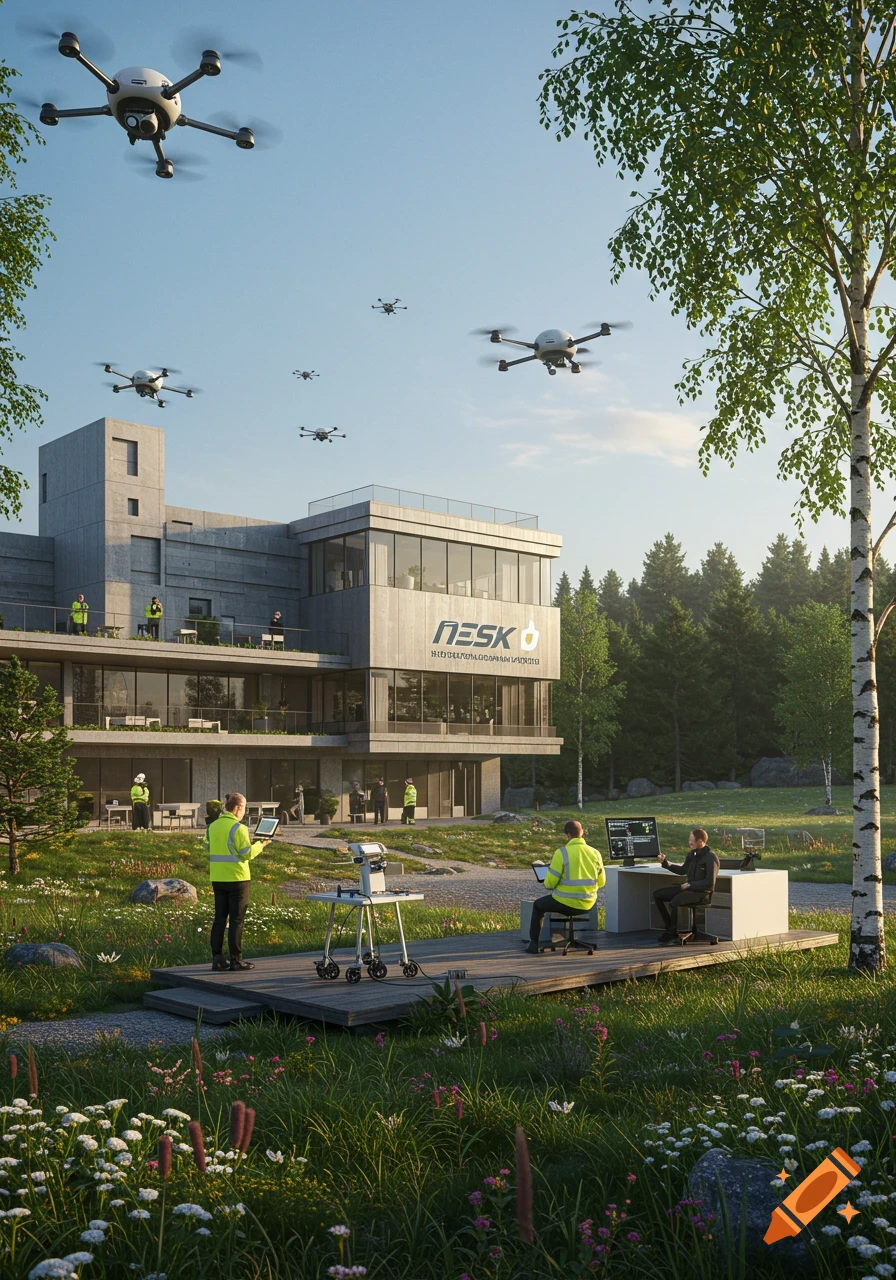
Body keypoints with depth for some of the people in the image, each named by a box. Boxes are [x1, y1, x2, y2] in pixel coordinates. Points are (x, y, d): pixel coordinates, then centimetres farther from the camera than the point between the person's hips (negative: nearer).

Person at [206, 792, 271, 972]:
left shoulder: (213, 826, 6)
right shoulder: (238, 828, -15)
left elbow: (208, 848, 12)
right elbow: (246, 854, -16)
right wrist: (260, 845, 0)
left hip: (217, 879, 6)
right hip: (237, 879, -6)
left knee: (219, 918, 12)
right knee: (236, 920, 0)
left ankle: (217, 958, 11)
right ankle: (236, 960, 3)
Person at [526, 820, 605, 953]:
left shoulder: (561, 852, -14)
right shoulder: (595, 853, -1)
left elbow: (550, 883, -12)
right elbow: (601, 882, 8)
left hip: (566, 903, -4)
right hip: (588, 904, 5)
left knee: (538, 905, 25)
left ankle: (534, 943, 24)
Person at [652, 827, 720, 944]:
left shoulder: (711, 858, -16)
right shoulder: (692, 854, 9)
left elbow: (710, 883, -20)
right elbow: (682, 870, 22)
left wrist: (689, 885, -19)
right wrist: (665, 863, 11)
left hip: (702, 893, -9)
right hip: (688, 888, 9)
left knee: (674, 901, -33)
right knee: (657, 894, 4)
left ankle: (672, 933, -13)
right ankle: (669, 927, 5)